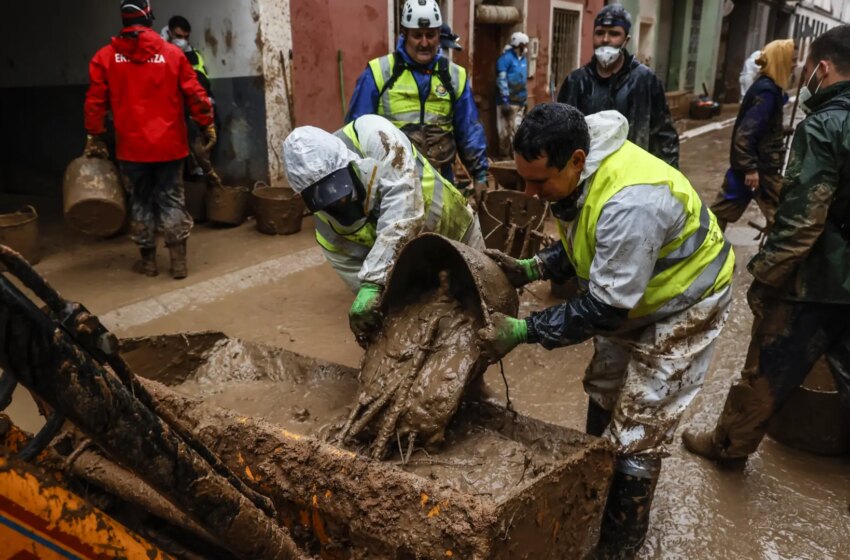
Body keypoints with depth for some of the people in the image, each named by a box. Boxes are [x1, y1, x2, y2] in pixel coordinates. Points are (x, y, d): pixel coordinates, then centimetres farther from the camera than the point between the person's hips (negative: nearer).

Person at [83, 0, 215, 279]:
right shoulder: (172, 53, -2)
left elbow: (95, 102, 2)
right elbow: (195, 95, -2)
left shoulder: (105, 57, 1)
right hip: (169, 144, 0)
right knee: (171, 199, 7)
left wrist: (94, 138, 11)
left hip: (132, 146, 1)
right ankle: (178, 260, 5)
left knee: (140, 201, 12)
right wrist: (208, 126, 8)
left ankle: (148, 259, 19)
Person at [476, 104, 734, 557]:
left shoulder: (631, 202, -41)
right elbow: (580, 247, 2)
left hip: (683, 305, -8)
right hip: (627, 295, 9)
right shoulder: (577, 175, -13)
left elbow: (604, 309, -35)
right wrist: (529, 270, -14)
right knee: (603, 396, 21)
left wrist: (523, 331, -32)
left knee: (636, 435, -1)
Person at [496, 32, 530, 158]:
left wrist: (526, 100, 19)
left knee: (517, 129, 11)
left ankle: (515, 153, 18)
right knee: (506, 129, -5)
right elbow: (501, 80, -15)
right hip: (509, 101, -8)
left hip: (520, 101, 8)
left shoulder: (523, 59, 16)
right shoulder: (506, 57, -9)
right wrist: (505, 100, -19)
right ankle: (505, 154, 0)